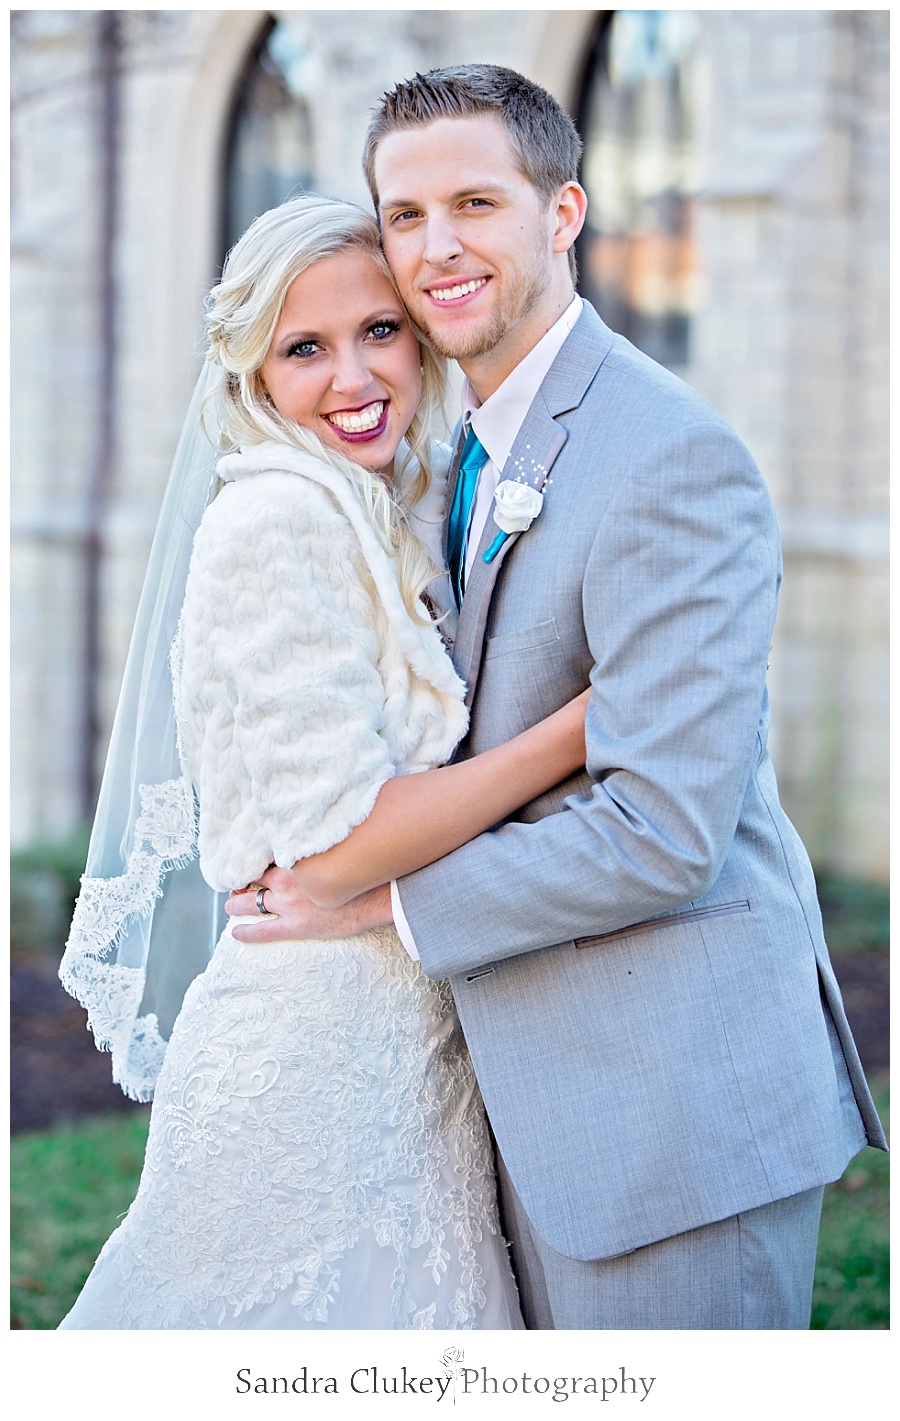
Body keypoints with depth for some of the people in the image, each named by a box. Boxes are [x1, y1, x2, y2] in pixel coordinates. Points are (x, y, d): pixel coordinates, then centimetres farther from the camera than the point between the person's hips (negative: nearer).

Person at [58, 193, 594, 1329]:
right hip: (320, 1055, -9)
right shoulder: (278, 518, -14)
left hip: (386, 1051, 9)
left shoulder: (369, 522, 13)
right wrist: (591, 720, -17)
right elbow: (337, 840, -20)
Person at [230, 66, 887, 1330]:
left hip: (679, 1098, -9)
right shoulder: (473, 447, 12)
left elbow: (666, 828, -23)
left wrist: (385, 899, -14)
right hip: (546, 1085, 9)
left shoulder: (672, 457, -19)